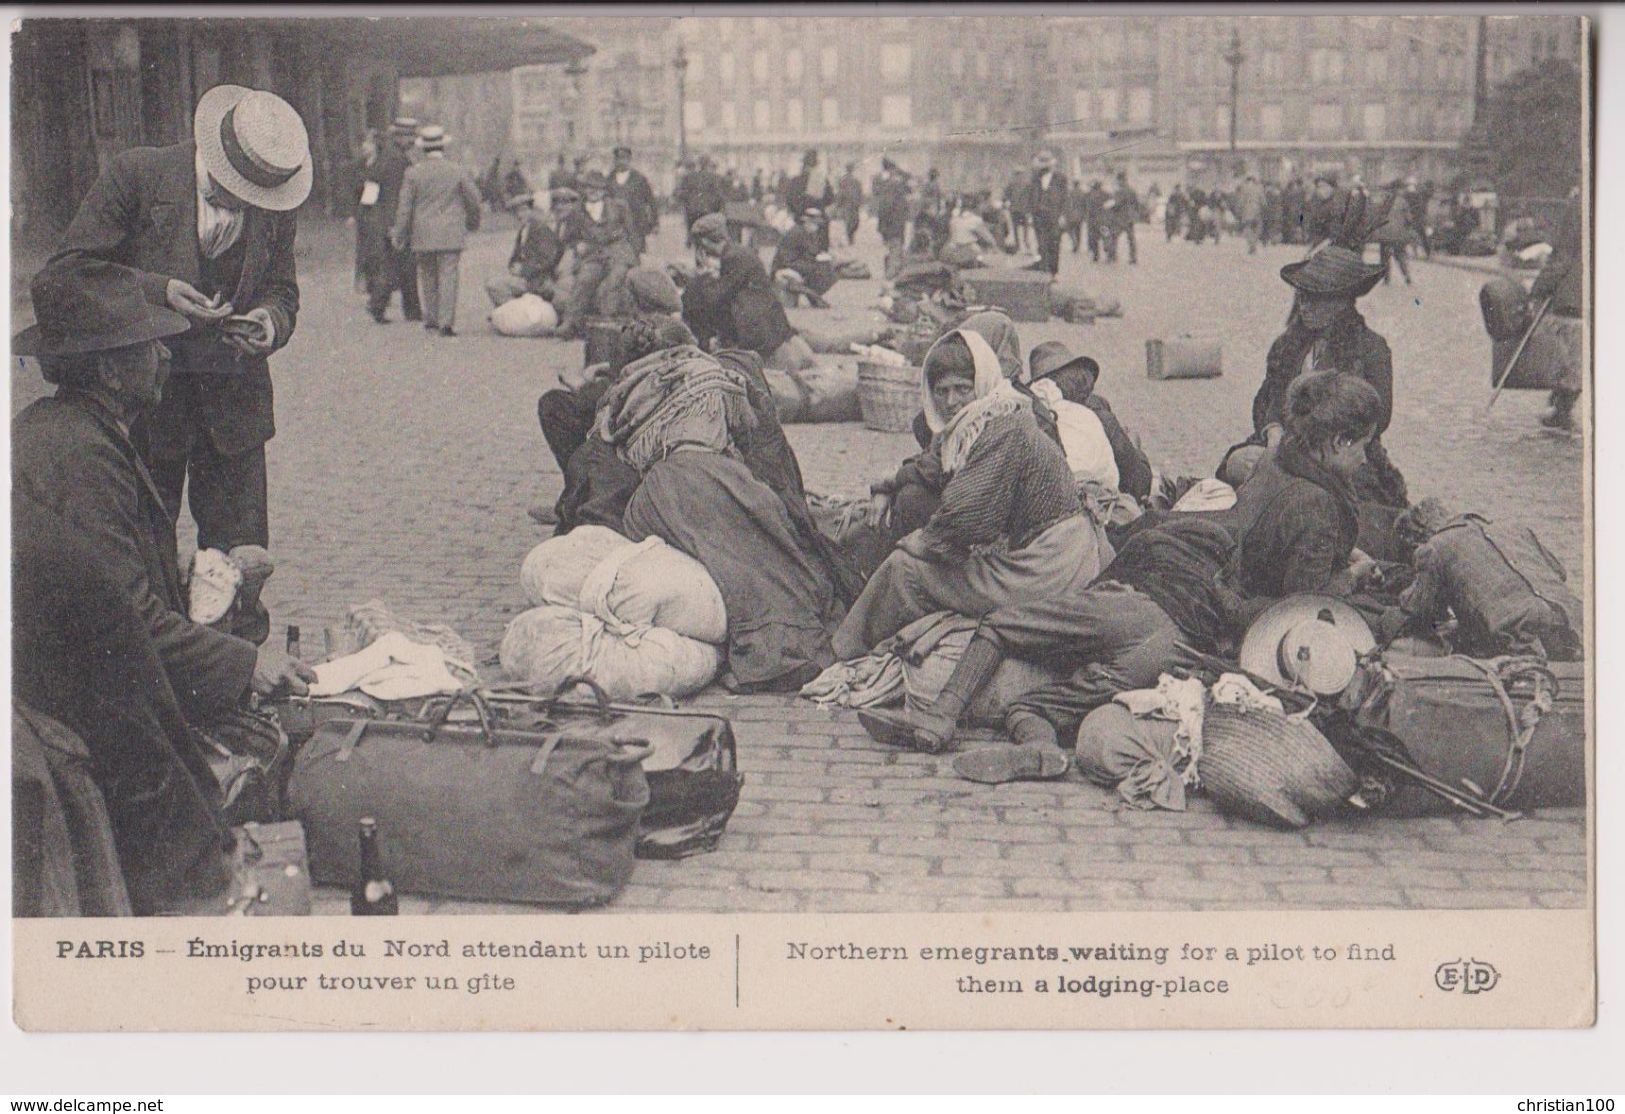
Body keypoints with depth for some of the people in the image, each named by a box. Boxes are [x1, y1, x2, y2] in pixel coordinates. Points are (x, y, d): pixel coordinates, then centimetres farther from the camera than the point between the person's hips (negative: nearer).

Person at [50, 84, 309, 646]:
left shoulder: (277, 205, 2)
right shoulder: (136, 173, -9)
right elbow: (70, 268, -8)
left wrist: (270, 320, -11)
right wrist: (159, 291, -22)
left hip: (233, 398, 3)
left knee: (240, 557, 5)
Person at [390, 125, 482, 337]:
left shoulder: (413, 172, -2)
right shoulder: (456, 171, -1)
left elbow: (405, 208, -2)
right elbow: (474, 199, 8)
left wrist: (400, 236, 5)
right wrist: (472, 222, 26)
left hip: (423, 234, 1)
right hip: (451, 235, -1)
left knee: (427, 276, 15)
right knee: (448, 276, -2)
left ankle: (431, 318, 19)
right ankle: (447, 322, -10)